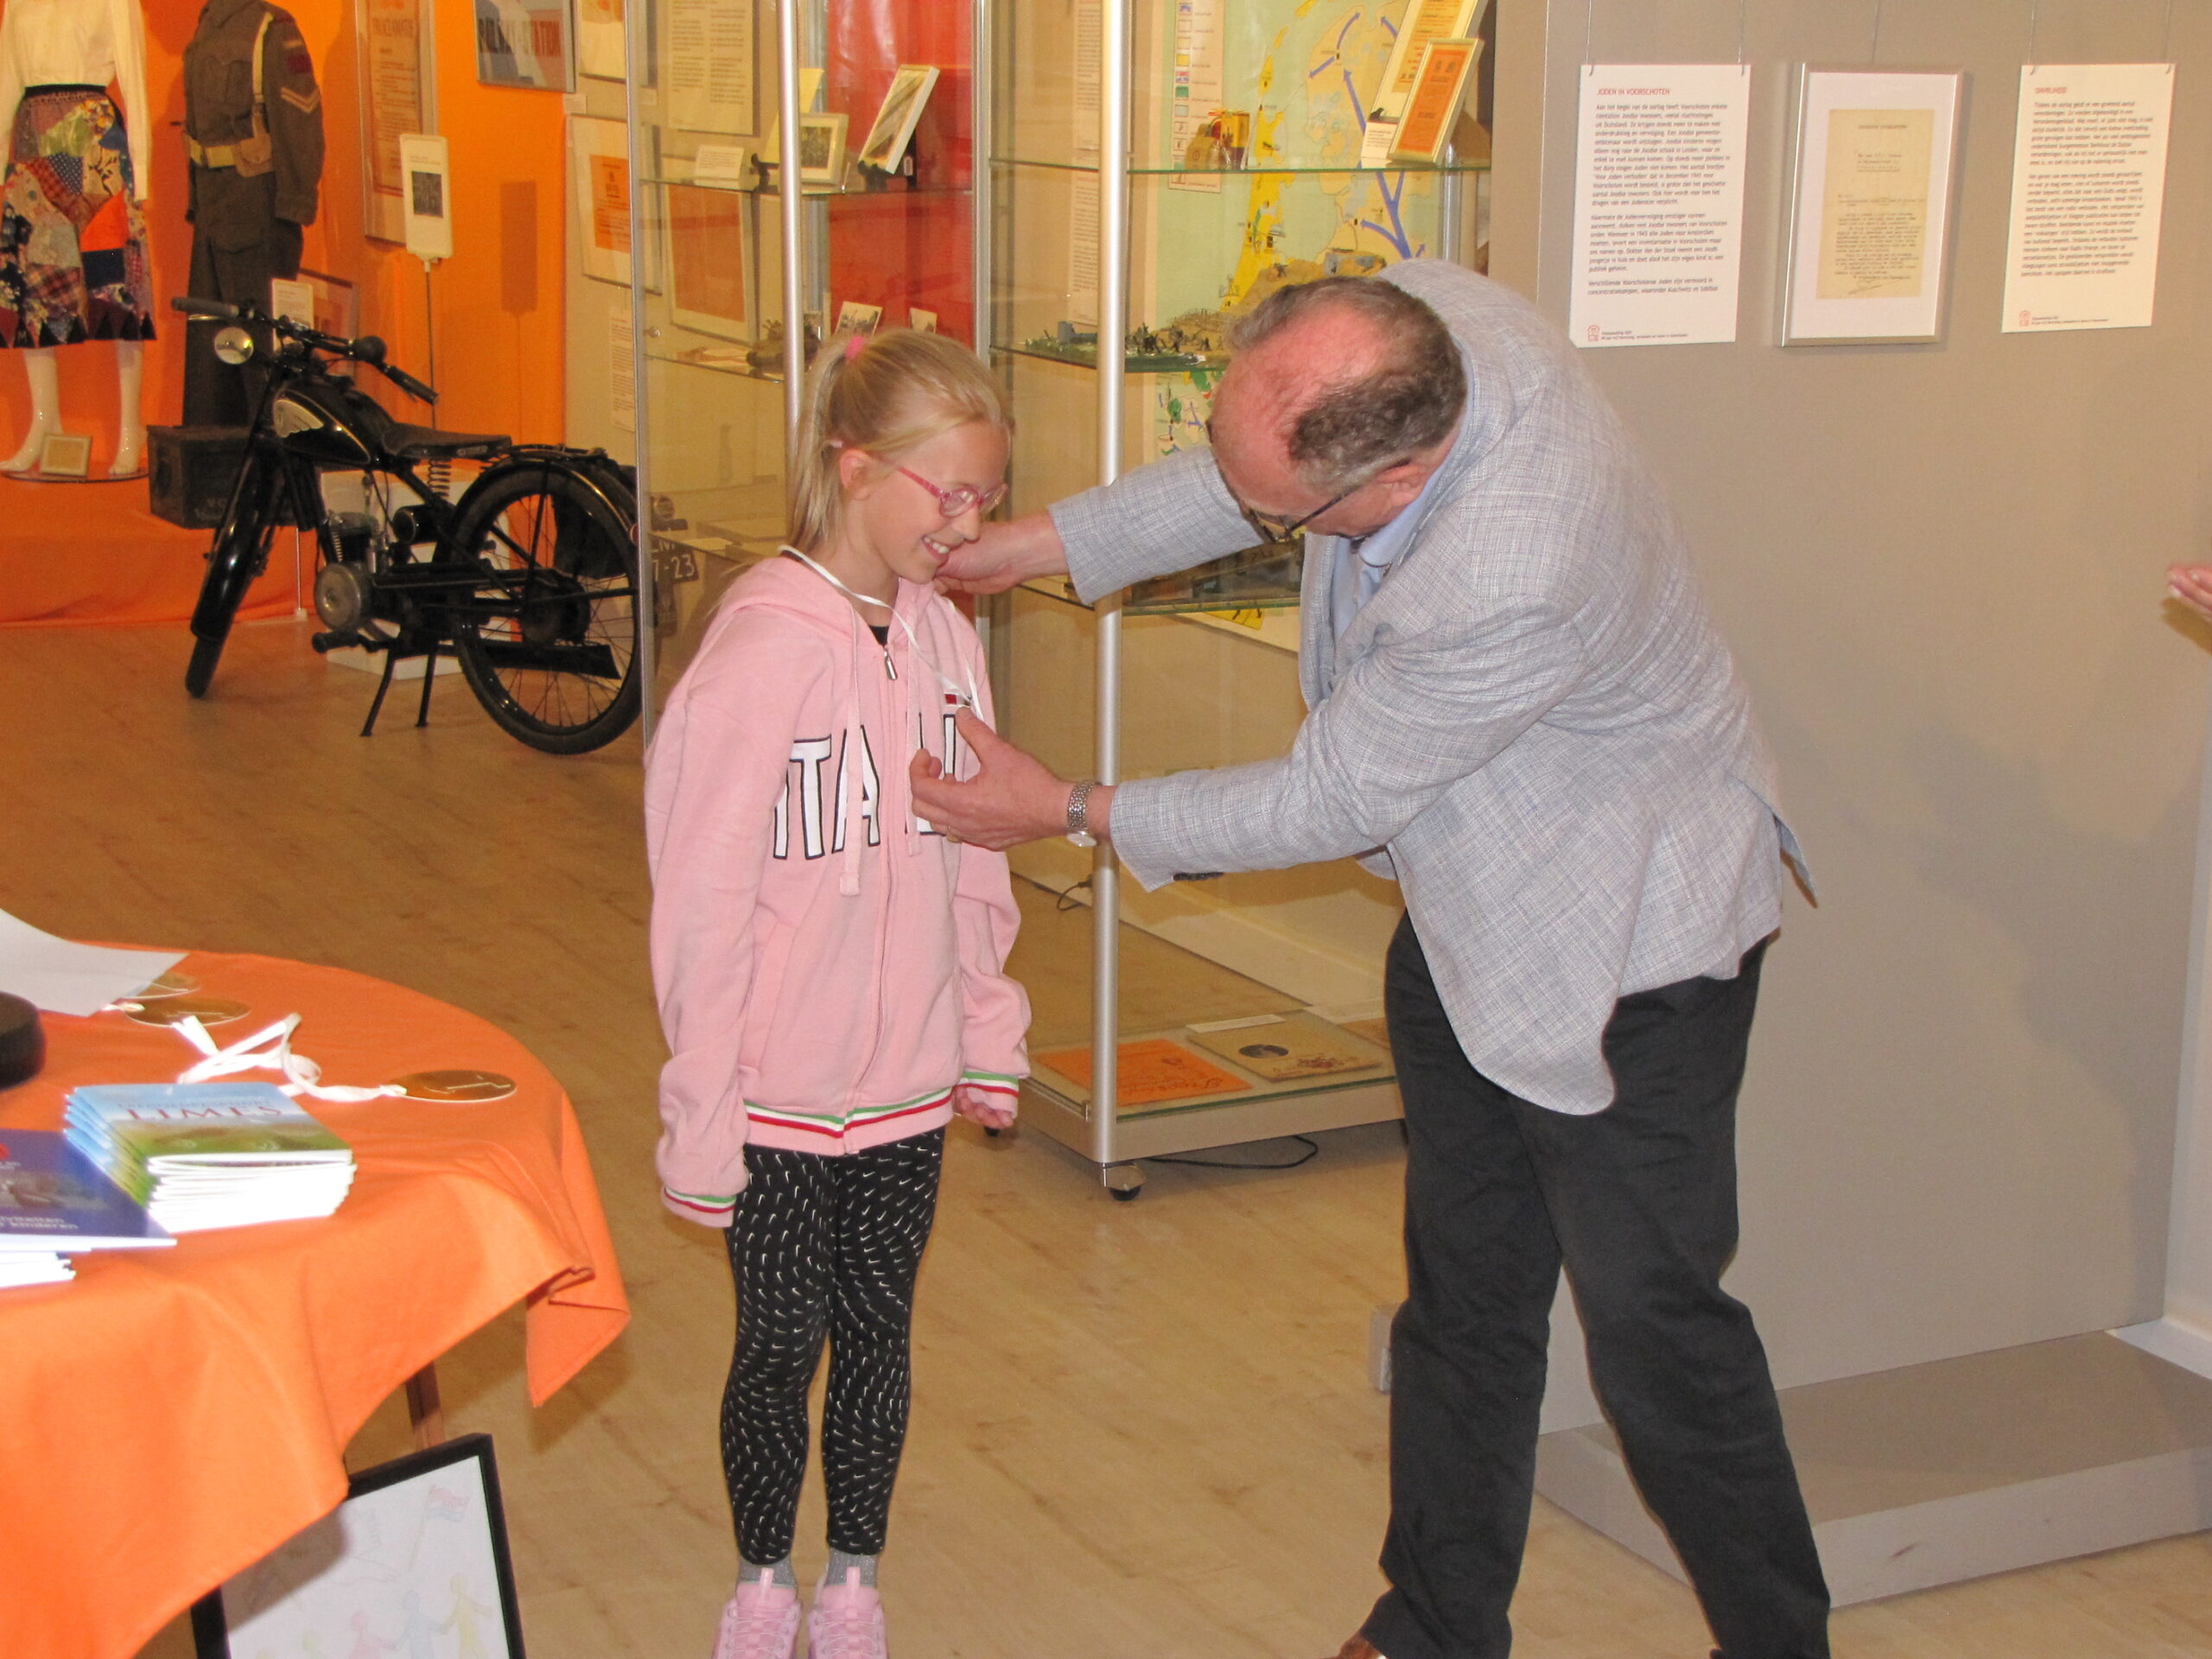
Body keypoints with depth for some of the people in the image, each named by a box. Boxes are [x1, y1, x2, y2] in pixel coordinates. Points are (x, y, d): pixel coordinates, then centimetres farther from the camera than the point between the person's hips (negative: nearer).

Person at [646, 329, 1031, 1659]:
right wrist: (701, 1119, -13)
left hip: (911, 1083, 5)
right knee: (781, 1345, 9)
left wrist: (989, 1041, 13)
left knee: (878, 1333, 15)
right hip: (784, 1094, -5)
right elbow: (704, 902, -15)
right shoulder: (763, 648, -18)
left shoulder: (944, 635, 1)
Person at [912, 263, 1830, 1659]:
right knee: (1464, 1295, 17)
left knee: (1653, 1316, 4)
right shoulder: (1420, 314, -18)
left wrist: (1072, 810, -13)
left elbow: (1326, 805, -24)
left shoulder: (1510, 587, -40)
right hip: (1469, 914, 8)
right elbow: (1236, 480, 5)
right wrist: (1028, 546, 0)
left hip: (1624, 949, -8)